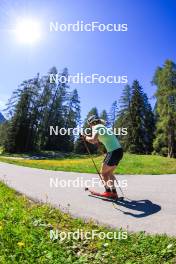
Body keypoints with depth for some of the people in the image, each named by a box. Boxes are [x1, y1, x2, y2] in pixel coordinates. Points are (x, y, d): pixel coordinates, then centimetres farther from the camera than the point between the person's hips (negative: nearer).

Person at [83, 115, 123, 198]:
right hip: (119, 151, 9)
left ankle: (108, 191, 13)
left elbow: (93, 140, -20)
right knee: (108, 172, 19)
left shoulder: (96, 127, -5)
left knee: (103, 172, 7)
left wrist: (86, 137, -4)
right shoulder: (103, 127, 21)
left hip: (114, 152, -9)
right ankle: (114, 192, 22)